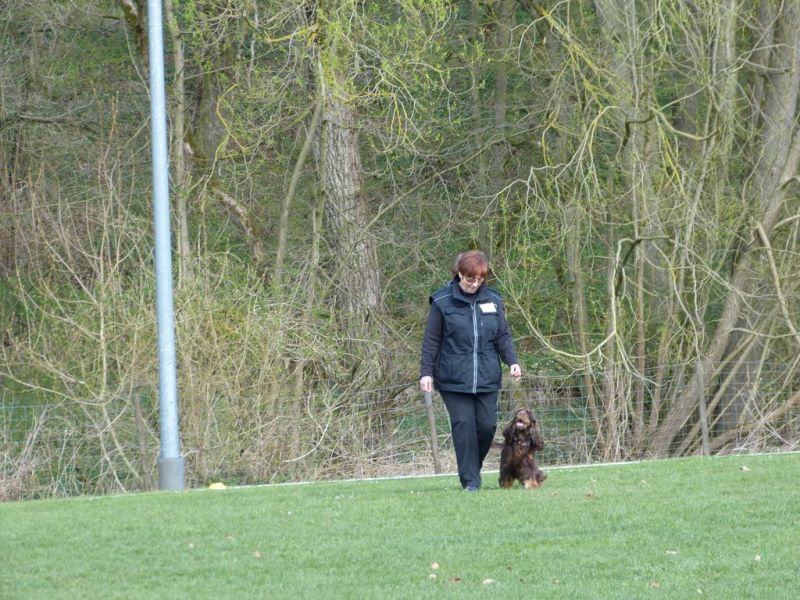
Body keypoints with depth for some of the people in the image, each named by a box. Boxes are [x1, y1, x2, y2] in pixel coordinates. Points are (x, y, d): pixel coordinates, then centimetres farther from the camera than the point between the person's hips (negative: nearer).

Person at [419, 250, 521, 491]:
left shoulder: (493, 300, 9)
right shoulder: (442, 302, -1)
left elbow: (503, 336, 12)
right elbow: (431, 341, 2)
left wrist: (512, 361, -3)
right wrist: (426, 372, -3)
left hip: (487, 379, 3)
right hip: (454, 379, -3)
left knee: (487, 425, -1)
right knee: (464, 426, -9)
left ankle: (474, 469, 21)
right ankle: (470, 480, -3)